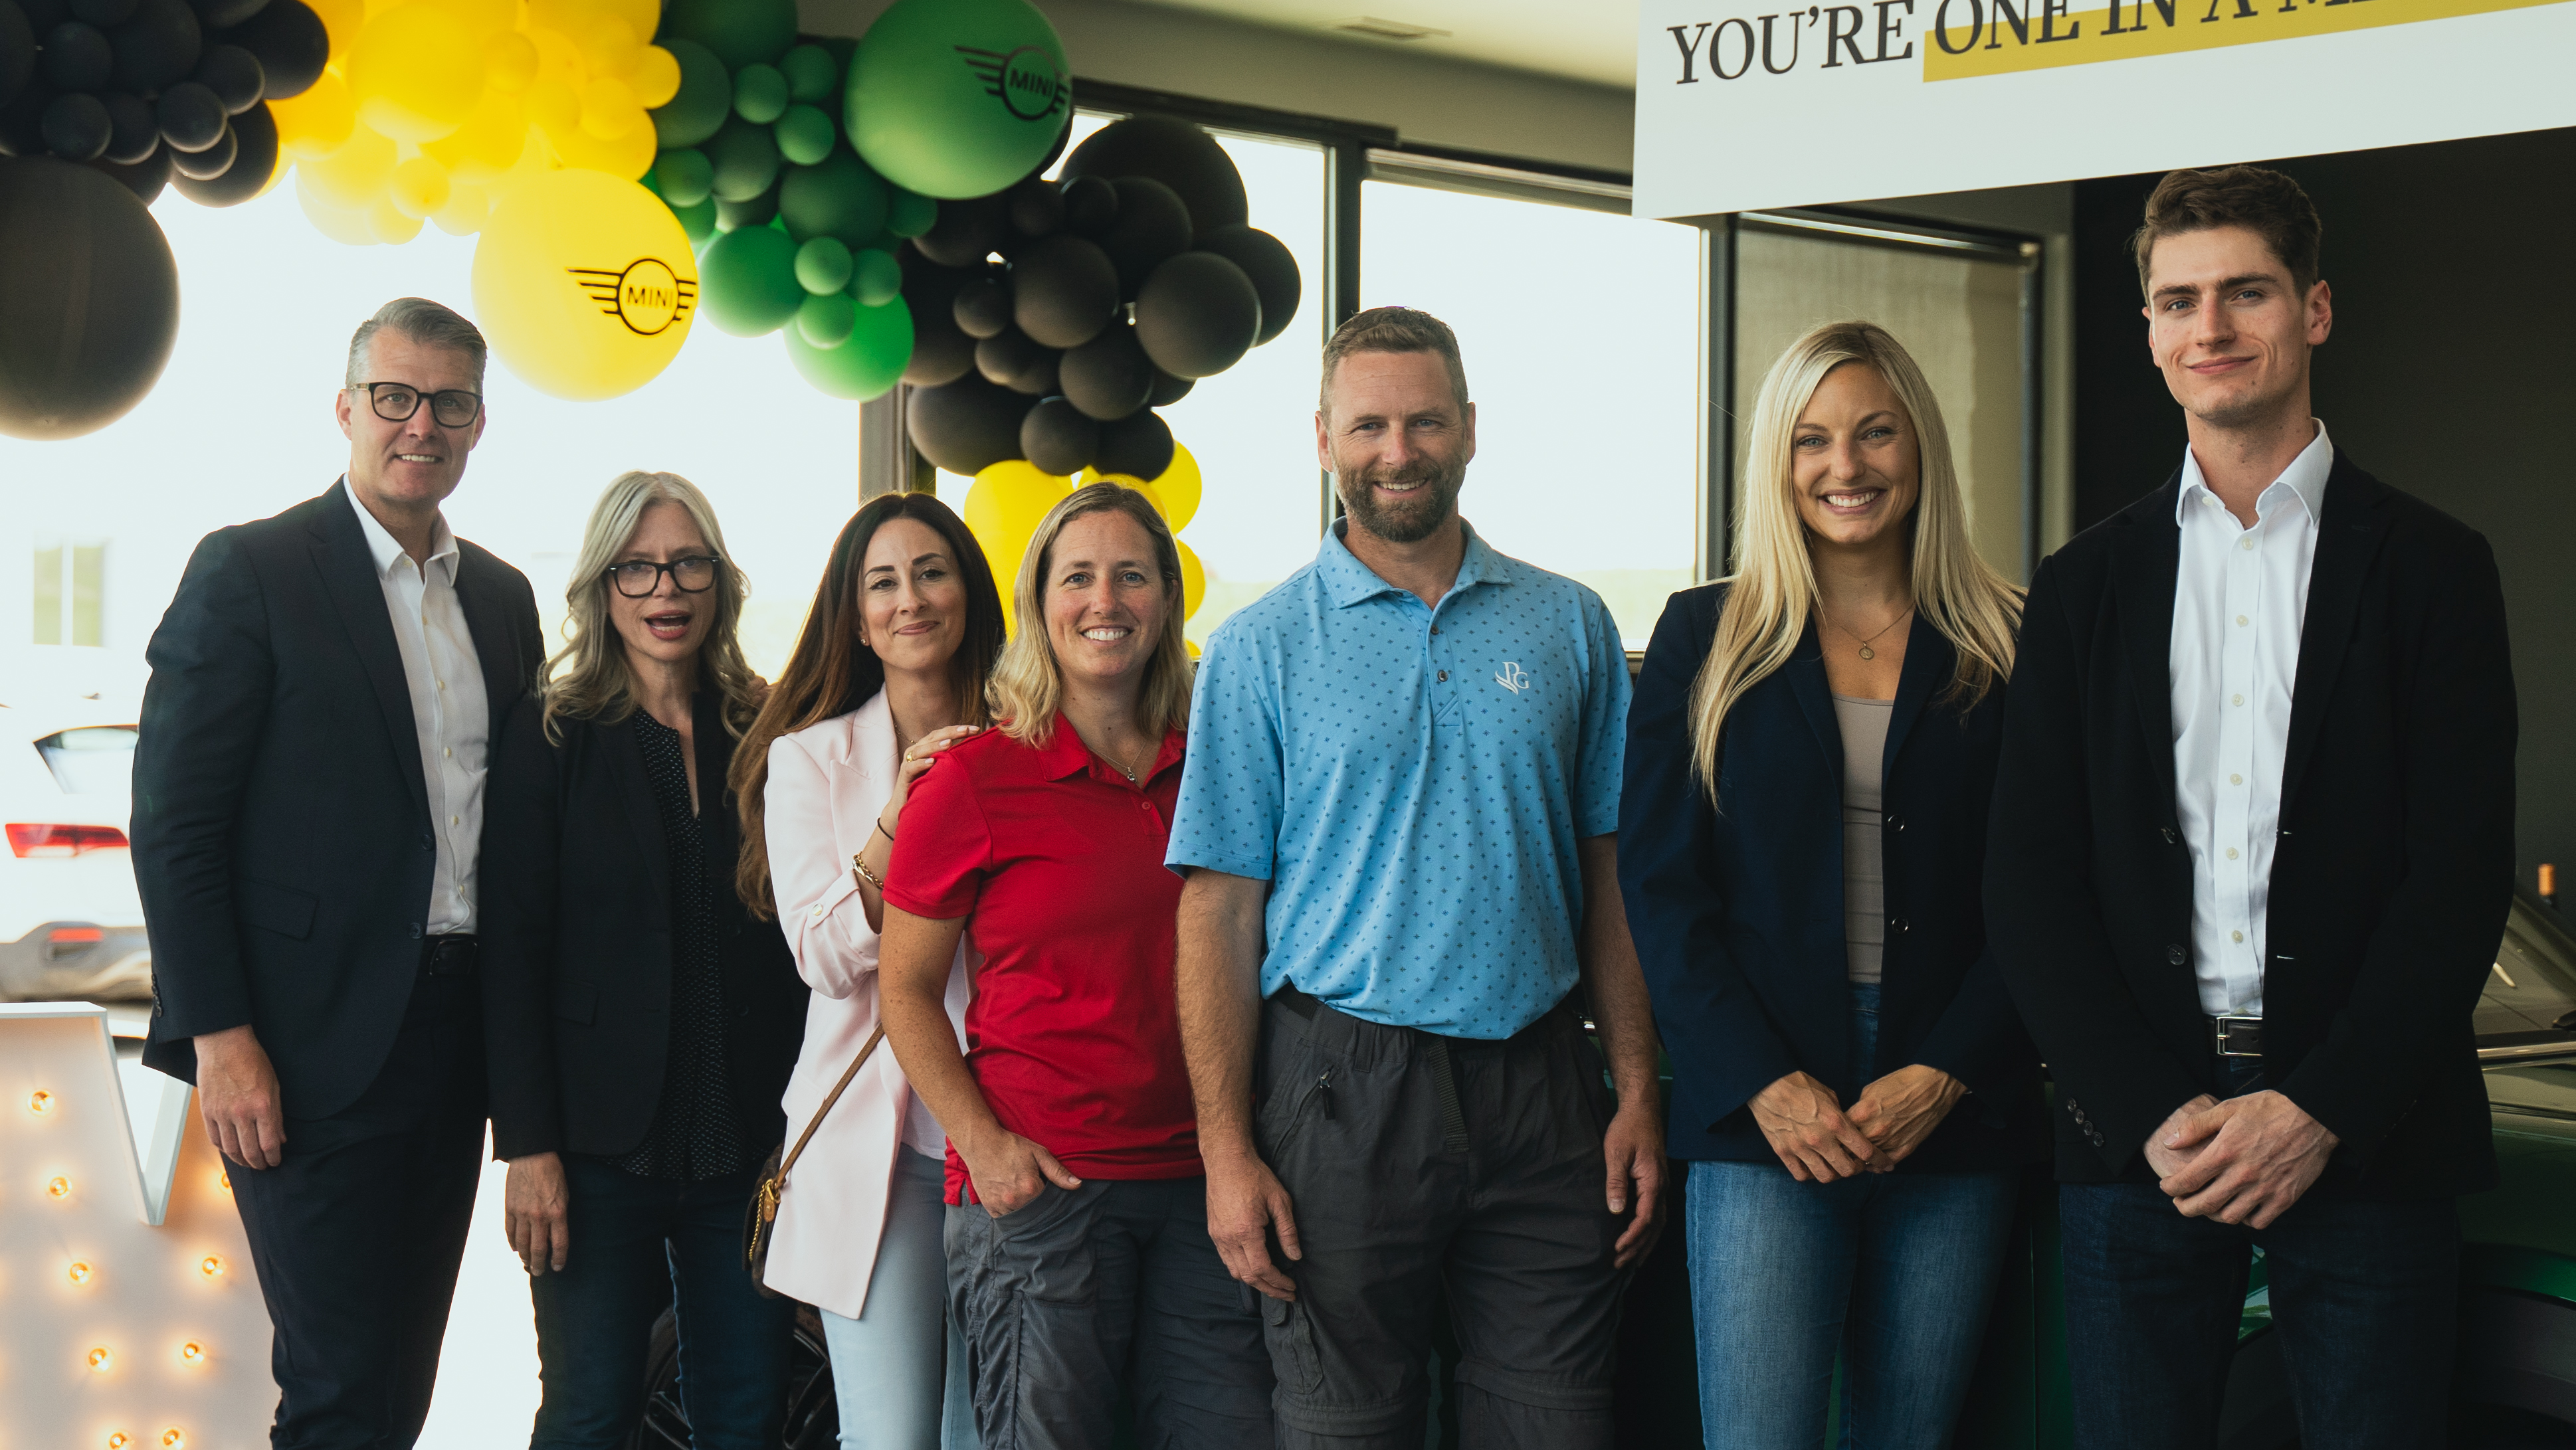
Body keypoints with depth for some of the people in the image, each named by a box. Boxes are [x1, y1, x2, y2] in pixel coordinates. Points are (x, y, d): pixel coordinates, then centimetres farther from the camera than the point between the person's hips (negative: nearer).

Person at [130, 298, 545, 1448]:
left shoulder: (503, 599, 13)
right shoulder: (249, 572, -5)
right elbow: (173, 825, -9)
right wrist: (220, 1039, -15)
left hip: (459, 1036, 6)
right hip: (318, 1042, -6)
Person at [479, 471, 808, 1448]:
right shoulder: (552, 735, -1)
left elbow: (803, 935, 9)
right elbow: (511, 952, -4)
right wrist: (527, 1146, -10)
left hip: (750, 1139, 3)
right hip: (602, 1138, -3)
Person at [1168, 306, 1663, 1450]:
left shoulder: (1569, 626, 8)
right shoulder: (1259, 649, 1)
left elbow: (1609, 878, 9)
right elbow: (1219, 912, -2)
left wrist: (1637, 1095, 2)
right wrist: (1227, 1150, -8)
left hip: (1540, 1093, 2)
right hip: (1344, 1087, -2)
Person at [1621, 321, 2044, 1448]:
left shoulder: (2006, 649, 7)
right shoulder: (1705, 638, 6)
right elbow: (1659, 883, 2)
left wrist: (1944, 1075, -7)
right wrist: (1763, 1080, -9)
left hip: (1957, 1108, 1)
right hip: (1765, 1112, -1)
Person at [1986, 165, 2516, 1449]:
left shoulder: (2431, 568, 4)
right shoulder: (2086, 583, 9)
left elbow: (2461, 874, -3)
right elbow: (2029, 881, 4)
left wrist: (2320, 1112, -12)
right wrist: (2152, 1114, -7)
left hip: (2366, 1136, -1)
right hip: (2135, 1135, 2)